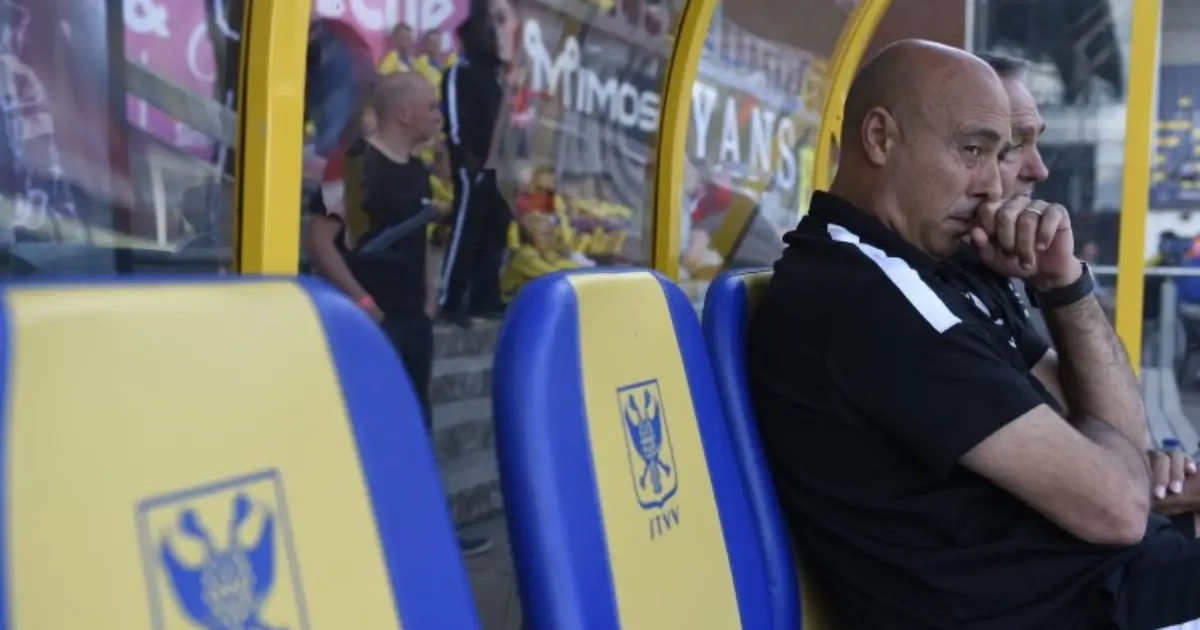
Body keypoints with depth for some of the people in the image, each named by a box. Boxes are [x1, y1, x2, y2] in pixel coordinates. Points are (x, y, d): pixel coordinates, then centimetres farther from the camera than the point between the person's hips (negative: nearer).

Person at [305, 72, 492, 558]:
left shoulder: (417, 172, 13)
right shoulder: (358, 164, -13)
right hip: (374, 320, -9)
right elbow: (320, 240, -18)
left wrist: (428, 296, 14)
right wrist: (360, 301, -18)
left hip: (413, 319, 9)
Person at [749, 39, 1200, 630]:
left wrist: (1064, 282, -4)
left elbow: (1119, 435, 11)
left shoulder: (926, 269, 11)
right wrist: (1122, 464, 0)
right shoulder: (861, 296, -23)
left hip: (1107, 573, 10)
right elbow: (1114, 505, -23)